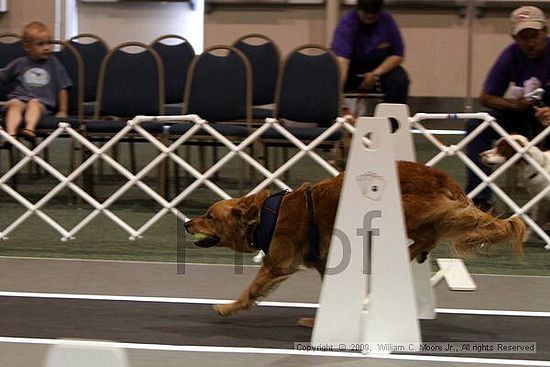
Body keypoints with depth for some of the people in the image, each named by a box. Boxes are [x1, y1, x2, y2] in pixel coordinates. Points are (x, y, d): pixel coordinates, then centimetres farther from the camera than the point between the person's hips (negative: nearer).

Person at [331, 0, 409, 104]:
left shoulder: (387, 20, -11)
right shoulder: (347, 23, -22)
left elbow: (398, 55, -6)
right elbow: (341, 59, -36)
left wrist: (376, 74, -21)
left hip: (381, 68, 2)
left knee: (399, 78, -28)